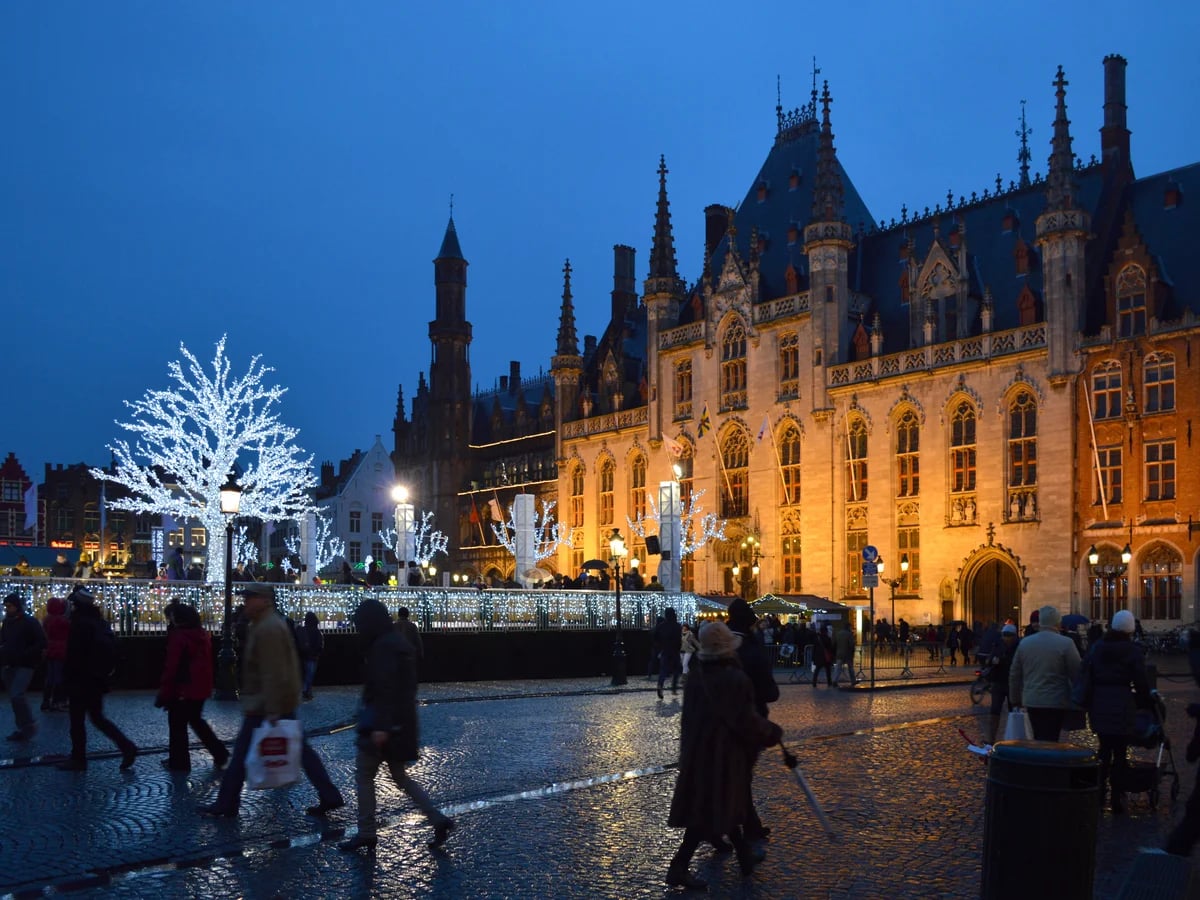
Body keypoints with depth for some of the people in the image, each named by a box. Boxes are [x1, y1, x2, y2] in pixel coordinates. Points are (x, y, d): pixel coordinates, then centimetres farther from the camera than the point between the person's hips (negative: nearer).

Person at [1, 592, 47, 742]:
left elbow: (42, 643, -11)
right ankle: (23, 728, 16)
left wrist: (24, 655, -18)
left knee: (16, 695, -18)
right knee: (14, 697, 7)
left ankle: (29, 726, -4)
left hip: (24, 666, -7)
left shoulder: (30, 622, -8)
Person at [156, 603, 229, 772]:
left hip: (183, 689, -8)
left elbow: (171, 667, -17)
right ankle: (220, 755, 17)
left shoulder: (178, 636, -16)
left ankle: (179, 762, 14)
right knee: (196, 720, 21)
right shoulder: (202, 634, 7)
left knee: (177, 725, 7)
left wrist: (164, 693, -12)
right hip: (201, 688, 8)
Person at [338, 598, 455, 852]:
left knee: (363, 776, 4)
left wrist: (380, 726, -25)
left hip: (385, 724, -10)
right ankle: (439, 820, 10)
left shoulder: (384, 647, -17)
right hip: (401, 722, 10)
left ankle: (366, 833, 11)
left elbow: (385, 688, -24)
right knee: (400, 776, 15)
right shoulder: (398, 642, 13)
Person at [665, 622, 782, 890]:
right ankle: (679, 866, 0)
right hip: (722, 751, -8)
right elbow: (747, 721, -18)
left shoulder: (698, 674, 1)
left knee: (725, 804, 20)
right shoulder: (735, 679, -21)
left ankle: (744, 855, 35)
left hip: (697, 749, 8)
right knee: (712, 810, 0)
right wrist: (773, 732, -1)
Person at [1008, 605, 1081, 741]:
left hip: (1031, 701, 5)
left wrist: (1015, 698, 21)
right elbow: (1076, 674, -6)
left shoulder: (1024, 643, 6)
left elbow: (1014, 674, 11)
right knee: (1050, 741, -3)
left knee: (1038, 740, 14)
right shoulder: (1066, 643, -9)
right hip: (1056, 703, -5)